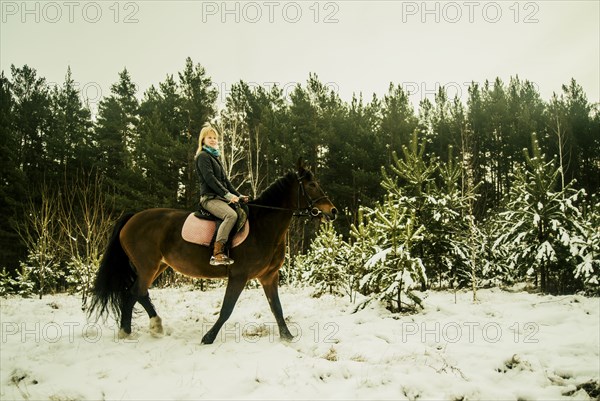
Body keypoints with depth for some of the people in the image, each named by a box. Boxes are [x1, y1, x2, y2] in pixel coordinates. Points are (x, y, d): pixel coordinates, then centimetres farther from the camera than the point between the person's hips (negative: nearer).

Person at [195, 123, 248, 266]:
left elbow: (225, 180, 22)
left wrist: (238, 195, 13)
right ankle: (216, 254, -31)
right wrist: (227, 194, -19)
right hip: (209, 198, -9)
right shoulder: (203, 156, -4)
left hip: (220, 197, 9)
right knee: (231, 215, -32)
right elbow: (210, 179, -15)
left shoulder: (215, 156, 24)